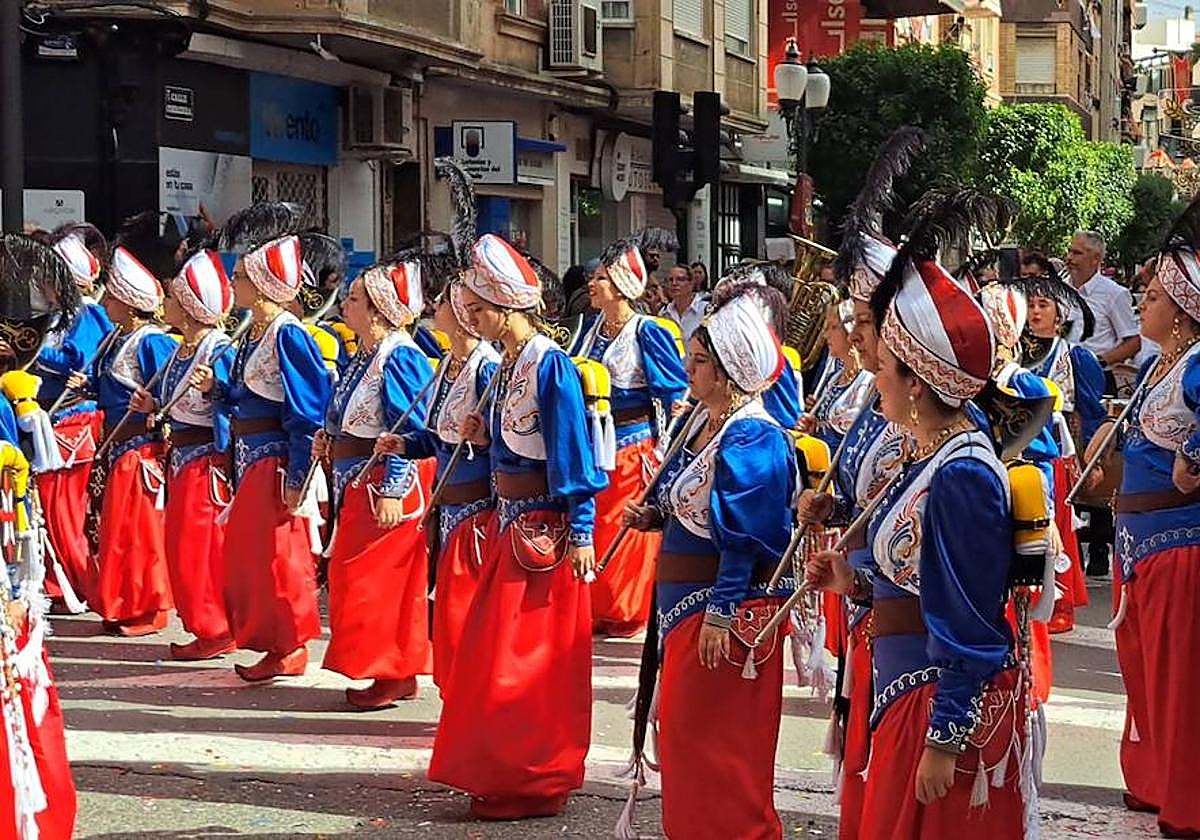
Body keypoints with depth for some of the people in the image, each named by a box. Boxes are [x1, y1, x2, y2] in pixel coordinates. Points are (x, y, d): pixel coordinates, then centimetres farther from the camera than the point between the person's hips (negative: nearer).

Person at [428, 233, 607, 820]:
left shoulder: (551, 365, -17)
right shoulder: (508, 363, 9)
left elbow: (573, 451, -18)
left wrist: (580, 531, -19)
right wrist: (484, 434, 0)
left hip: (542, 527, -9)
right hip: (509, 522, 9)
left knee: (526, 658, -2)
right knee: (490, 647, 15)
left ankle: (536, 781, 8)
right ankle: (500, 771, 26)